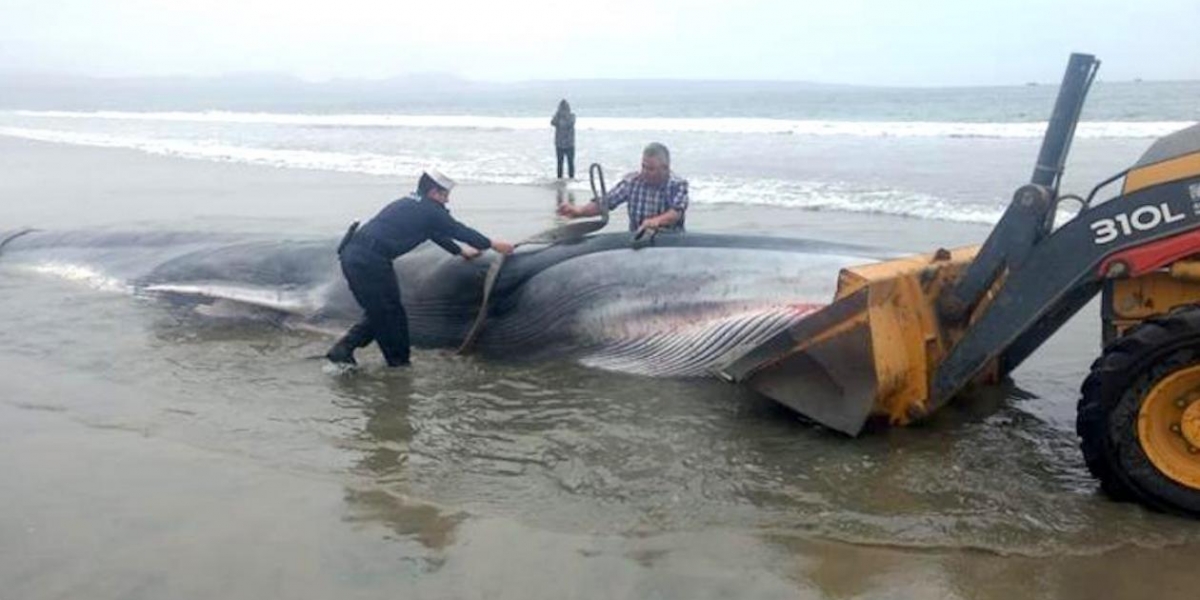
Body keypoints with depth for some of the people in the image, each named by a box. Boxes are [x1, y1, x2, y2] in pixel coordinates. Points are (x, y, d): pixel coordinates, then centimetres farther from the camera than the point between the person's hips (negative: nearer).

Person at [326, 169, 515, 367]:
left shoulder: (409, 204, 24)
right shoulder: (429, 210, -2)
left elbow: (436, 232, 37)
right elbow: (458, 230, 7)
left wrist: (461, 251, 48)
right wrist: (492, 244, 20)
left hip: (351, 254, 9)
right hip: (370, 261, -9)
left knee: (378, 313, 17)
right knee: (391, 314, 5)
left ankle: (342, 350, 13)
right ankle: (399, 360, 17)